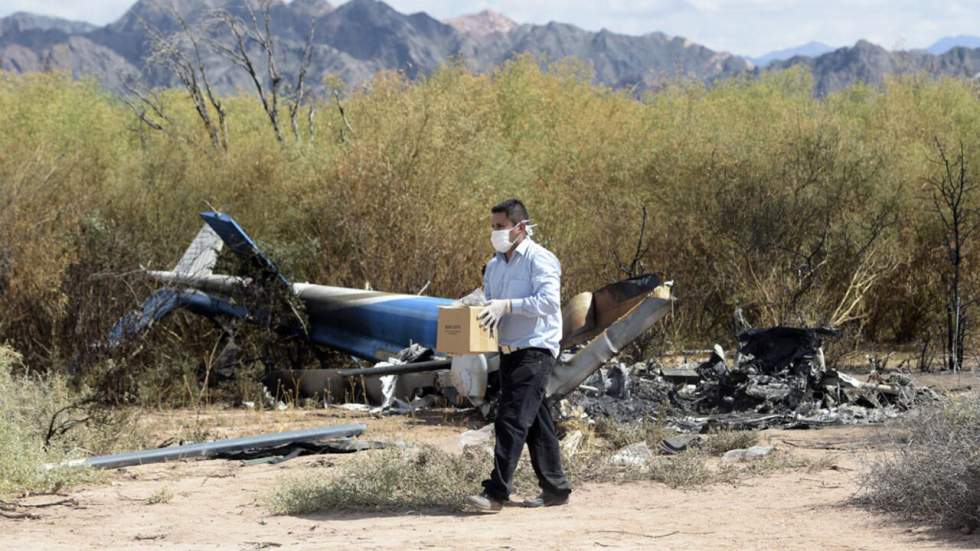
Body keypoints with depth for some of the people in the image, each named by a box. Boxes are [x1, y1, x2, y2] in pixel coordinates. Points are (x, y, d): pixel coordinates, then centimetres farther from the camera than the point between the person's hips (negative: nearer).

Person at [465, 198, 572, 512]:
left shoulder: (539, 260, -10)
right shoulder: (494, 266, 16)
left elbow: (548, 300, -22)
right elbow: (490, 304, 20)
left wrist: (507, 305, -28)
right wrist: (483, 314, -3)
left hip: (535, 350, -9)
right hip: (509, 352, 9)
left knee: (511, 420, -14)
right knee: (535, 422, 12)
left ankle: (496, 492, -17)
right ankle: (555, 488, 19)